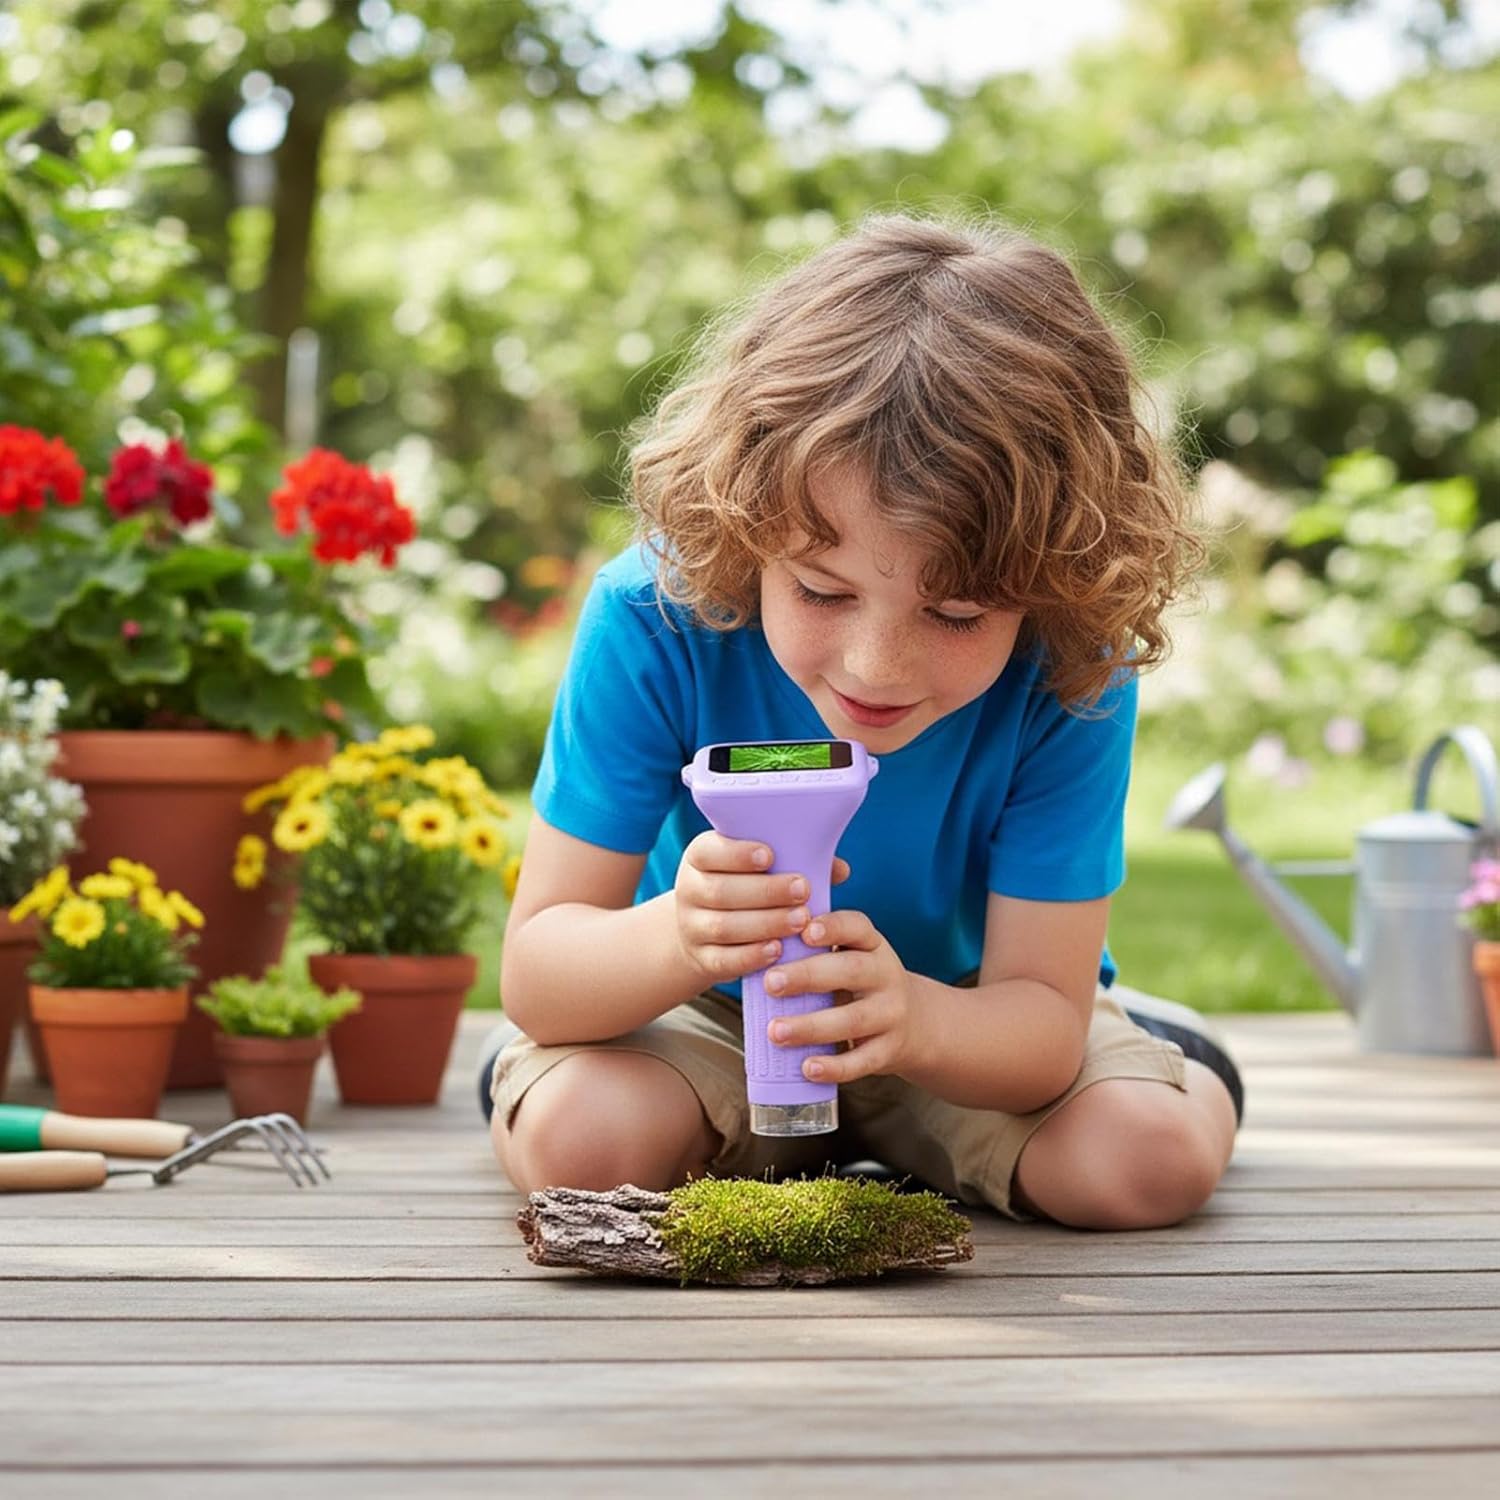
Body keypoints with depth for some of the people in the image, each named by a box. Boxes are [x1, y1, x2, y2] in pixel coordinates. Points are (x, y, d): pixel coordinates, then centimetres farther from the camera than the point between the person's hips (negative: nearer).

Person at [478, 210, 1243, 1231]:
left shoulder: (1071, 678, -27)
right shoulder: (655, 621, -30)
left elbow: (1040, 1021, -26)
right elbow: (534, 971, -27)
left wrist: (912, 1018, -50)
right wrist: (673, 938, -50)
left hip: (968, 1020, 1)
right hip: (706, 1008, 0)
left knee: (1157, 1156, -24)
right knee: (577, 1137, -29)